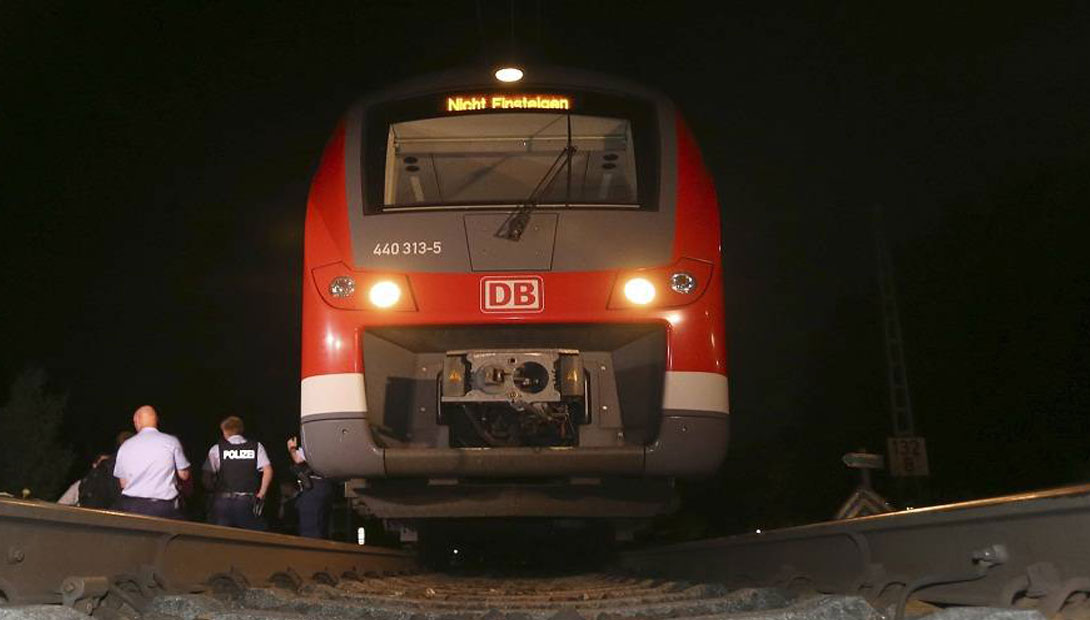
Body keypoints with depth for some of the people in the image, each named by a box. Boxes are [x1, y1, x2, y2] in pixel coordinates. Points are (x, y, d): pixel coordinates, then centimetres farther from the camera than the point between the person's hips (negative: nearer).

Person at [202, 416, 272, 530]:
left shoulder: (217, 449, 1)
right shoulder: (256, 447, 3)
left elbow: (207, 477, 0)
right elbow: (268, 471, -6)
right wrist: (261, 495, -2)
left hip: (223, 501, 0)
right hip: (248, 501, 0)